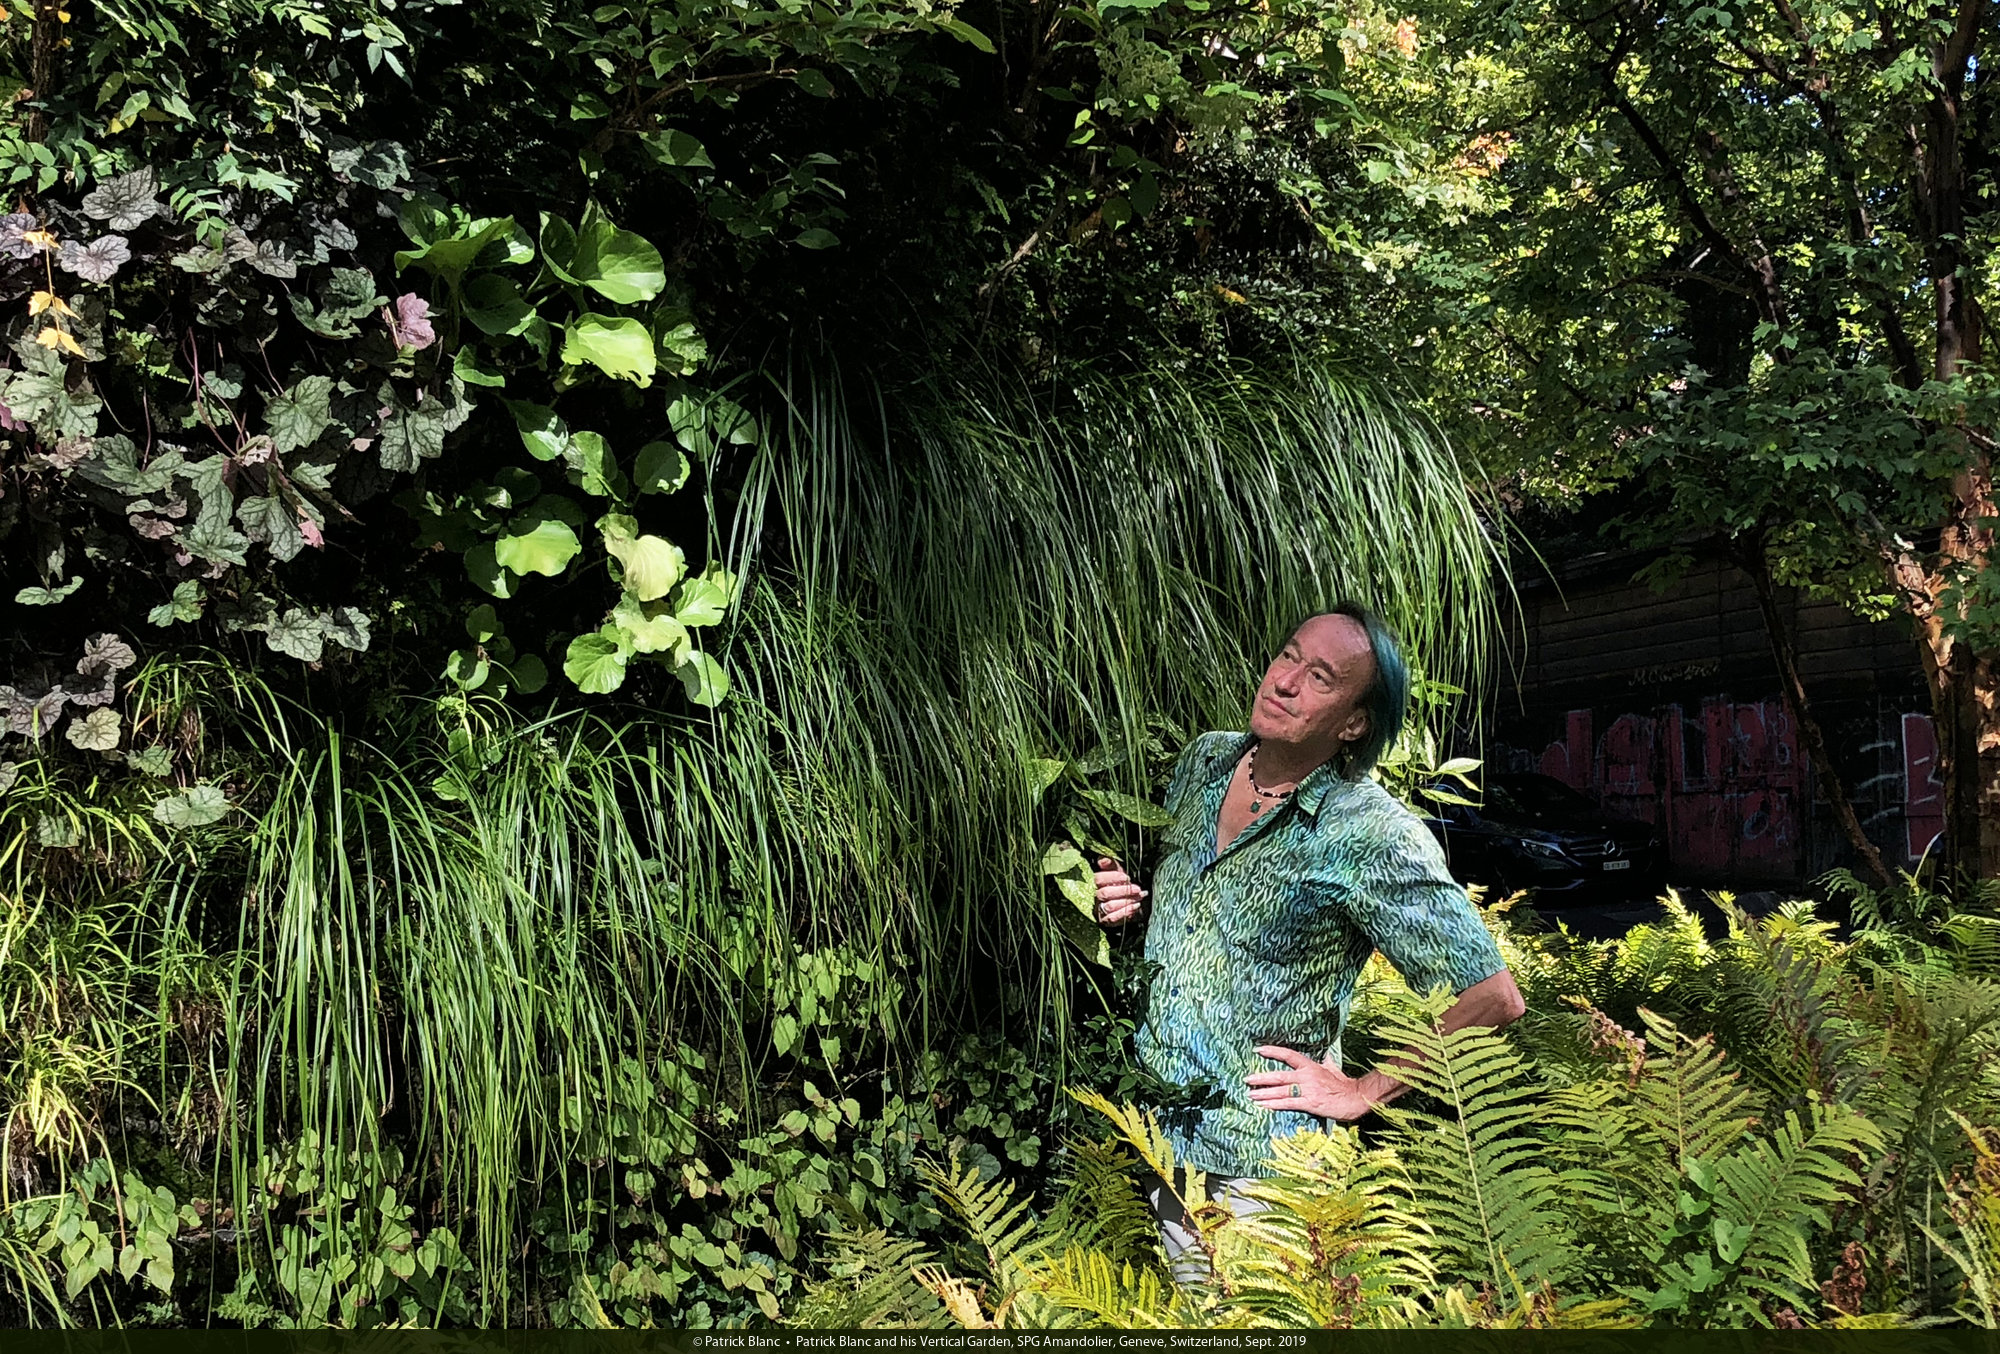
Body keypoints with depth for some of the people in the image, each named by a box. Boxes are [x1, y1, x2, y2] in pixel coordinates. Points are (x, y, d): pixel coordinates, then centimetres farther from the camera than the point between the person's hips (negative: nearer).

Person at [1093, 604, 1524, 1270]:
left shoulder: (1374, 836, -18)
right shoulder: (1205, 760, 3)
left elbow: (1492, 997, -19)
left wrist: (1363, 1093, -13)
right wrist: (1127, 897, 0)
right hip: (1150, 1133, 6)